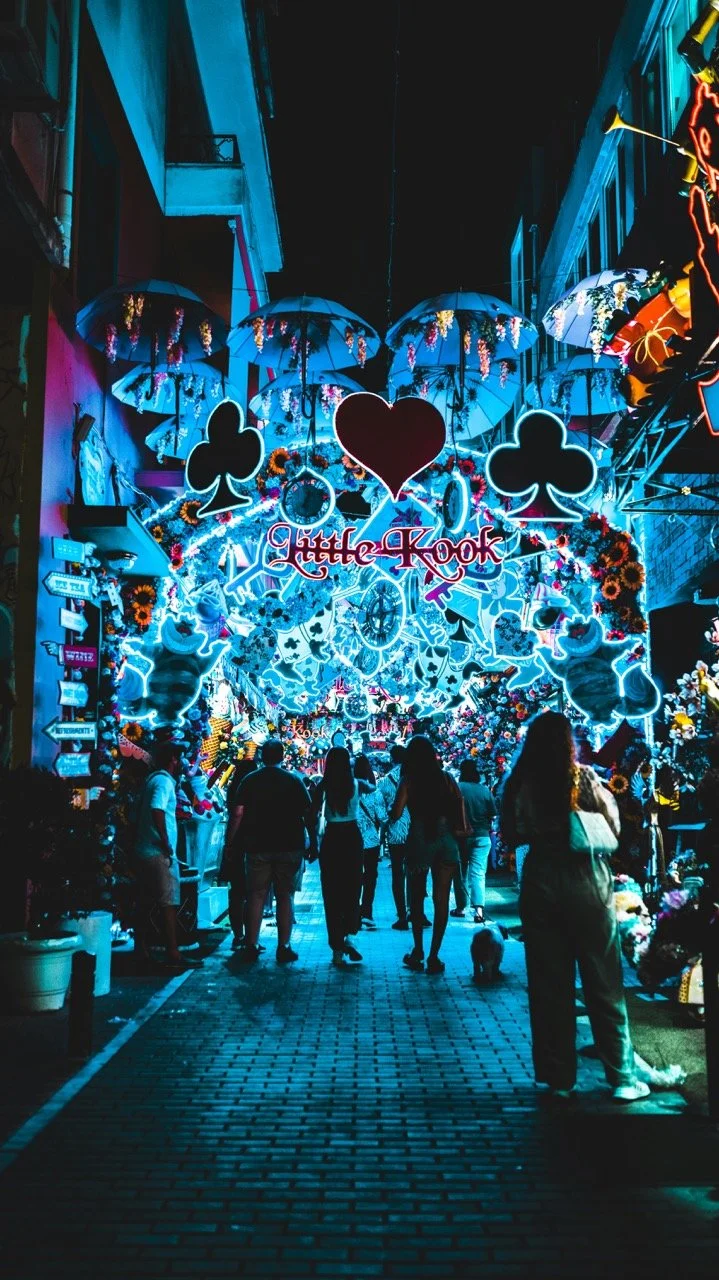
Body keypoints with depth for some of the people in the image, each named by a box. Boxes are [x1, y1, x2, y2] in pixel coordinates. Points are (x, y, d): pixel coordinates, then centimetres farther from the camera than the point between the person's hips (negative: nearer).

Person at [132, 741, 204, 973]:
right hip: (160, 854, -10)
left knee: (146, 903, 11)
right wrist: (167, 845, -22)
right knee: (169, 903, -6)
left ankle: (142, 952, 14)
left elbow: (139, 813, 21)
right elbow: (157, 810, -27)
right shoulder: (164, 781, -12)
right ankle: (173, 955, -5)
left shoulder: (151, 779, 18)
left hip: (143, 851, 10)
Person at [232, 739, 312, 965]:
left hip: (257, 847, 1)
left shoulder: (249, 781, 2)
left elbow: (239, 814, -4)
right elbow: (307, 814, -1)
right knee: (284, 897, 5)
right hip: (289, 847, 0)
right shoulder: (293, 780, 1)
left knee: (255, 896, 6)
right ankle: (284, 948, 5)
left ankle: (251, 946, 4)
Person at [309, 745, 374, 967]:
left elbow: (313, 817, -9)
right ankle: (348, 936, 1)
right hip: (353, 838, 1)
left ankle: (337, 949, 7)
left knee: (332, 894, 6)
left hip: (331, 839, -1)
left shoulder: (323, 787, -5)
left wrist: (313, 844, 0)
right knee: (352, 890, 15)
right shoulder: (357, 784, -1)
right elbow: (372, 788, 22)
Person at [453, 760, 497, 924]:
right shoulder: (485, 790, -3)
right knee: (478, 873, -1)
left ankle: (460, 907, 20)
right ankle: (479, 908, -16)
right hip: (482, 836, 1)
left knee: (461, 872, 13)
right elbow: (493, 816, 1)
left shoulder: (456, 788, -10)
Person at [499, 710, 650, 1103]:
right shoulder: (583, 777, -7)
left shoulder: (519, 784, -2)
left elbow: (511, 837, 5)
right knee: (604, 985, 6)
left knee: (549, 985, 10)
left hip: (540, 885, 2)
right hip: (586, 883, -2)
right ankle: (622, 1078, 12)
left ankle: (558, 1077, 16)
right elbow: (613, 828, 1)